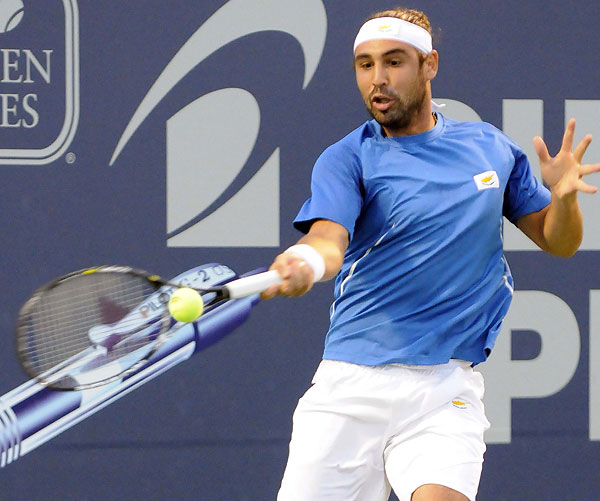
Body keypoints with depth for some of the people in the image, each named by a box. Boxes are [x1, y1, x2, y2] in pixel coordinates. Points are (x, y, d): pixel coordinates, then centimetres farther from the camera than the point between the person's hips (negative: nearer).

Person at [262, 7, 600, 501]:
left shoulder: (490, 147, 11)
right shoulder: (346, 159, 1)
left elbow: (558, 241, 19)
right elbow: (329, 237, -17)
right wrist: (306, 263, -42)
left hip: (446, 390, 0)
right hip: (349, 385, 0)